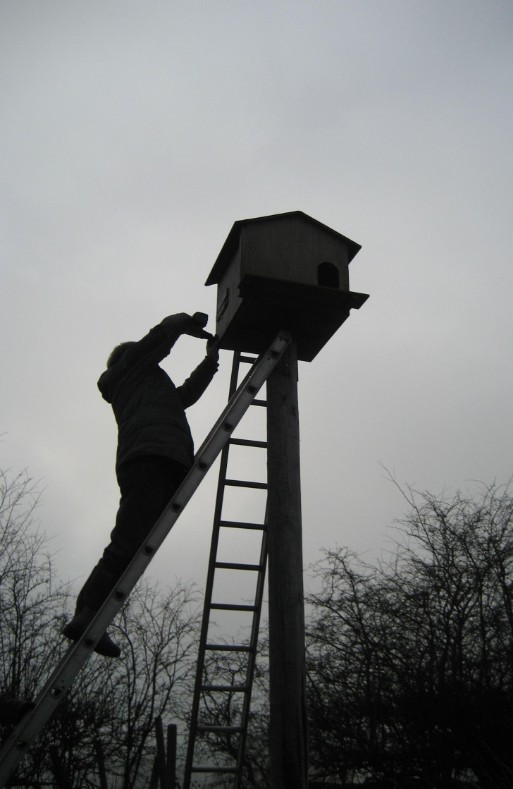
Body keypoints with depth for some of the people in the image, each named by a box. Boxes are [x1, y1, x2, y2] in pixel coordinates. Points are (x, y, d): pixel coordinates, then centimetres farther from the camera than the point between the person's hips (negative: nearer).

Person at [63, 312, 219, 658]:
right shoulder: (131, 363, 22)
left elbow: (188, 392, 45)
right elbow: (166, 330, 14)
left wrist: (211, 358, 46)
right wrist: (191, 322, 34)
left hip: (160, 461, 9)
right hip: (153, 455, -9)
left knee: (131, 545, -4)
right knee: (130, 542, -21)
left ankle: (86, 620, -10)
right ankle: (87, 617, -28)